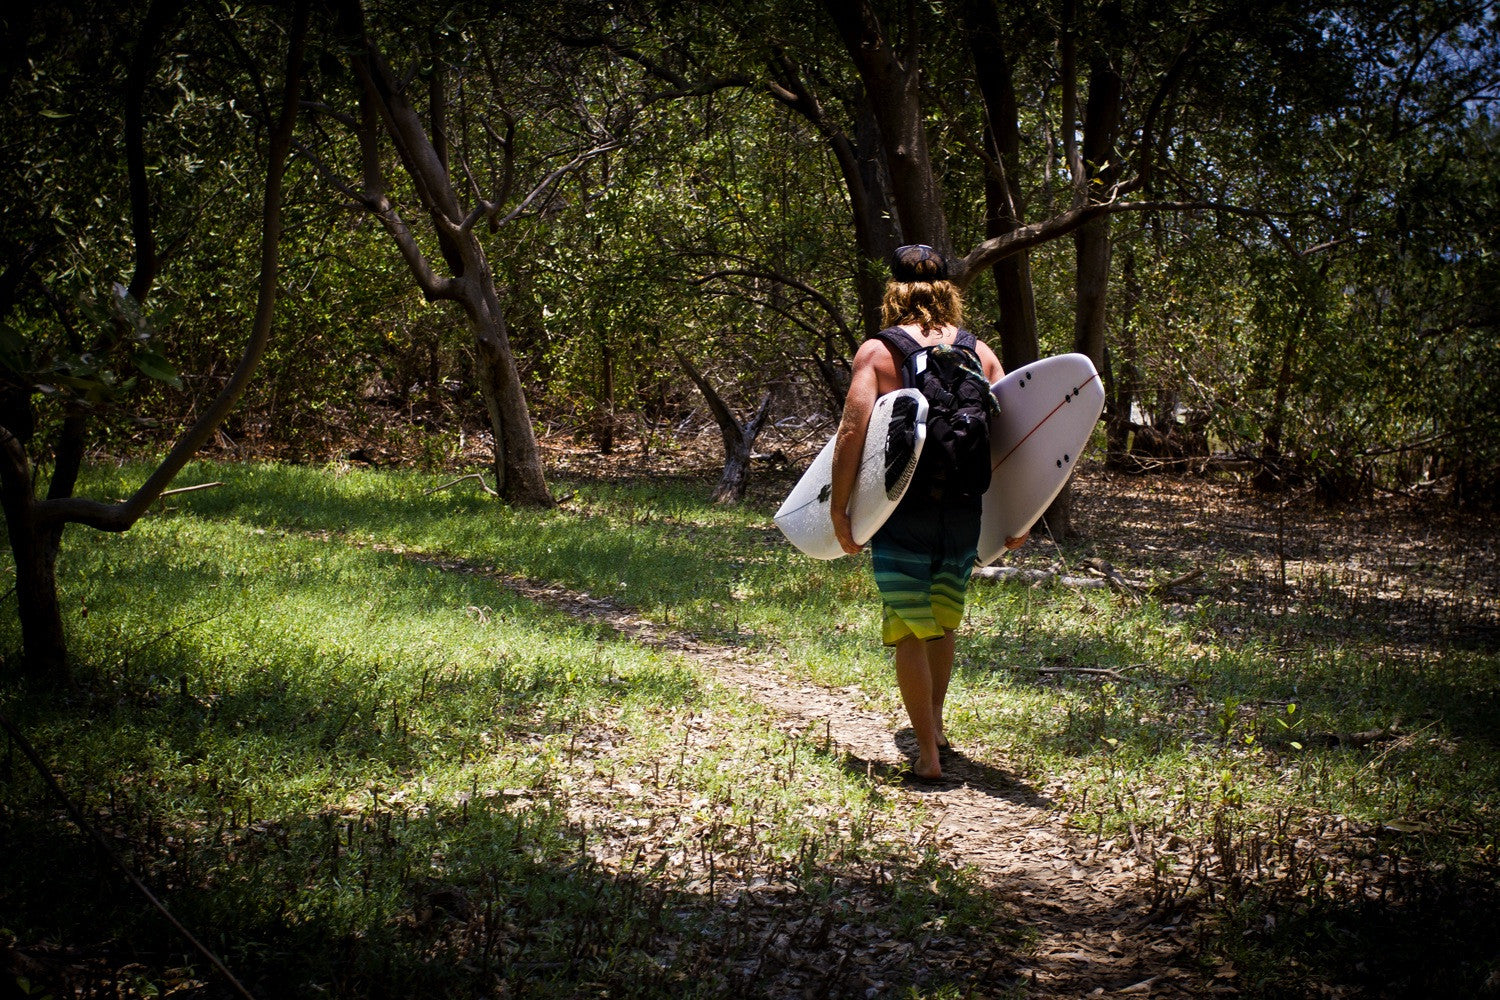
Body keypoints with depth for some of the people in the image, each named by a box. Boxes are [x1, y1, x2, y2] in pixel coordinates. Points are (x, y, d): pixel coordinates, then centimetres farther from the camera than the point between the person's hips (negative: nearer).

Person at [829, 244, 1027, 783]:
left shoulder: (876, 350, -3)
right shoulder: (978, 350, 6)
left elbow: (852, 430, -13)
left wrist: (838, 510, -7)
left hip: (901, 511, -4)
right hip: (963, 509, 4)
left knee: (908, 631, 4)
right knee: (942, 622, 22)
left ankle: (927, 754, 4)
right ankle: (934, 723, 38)